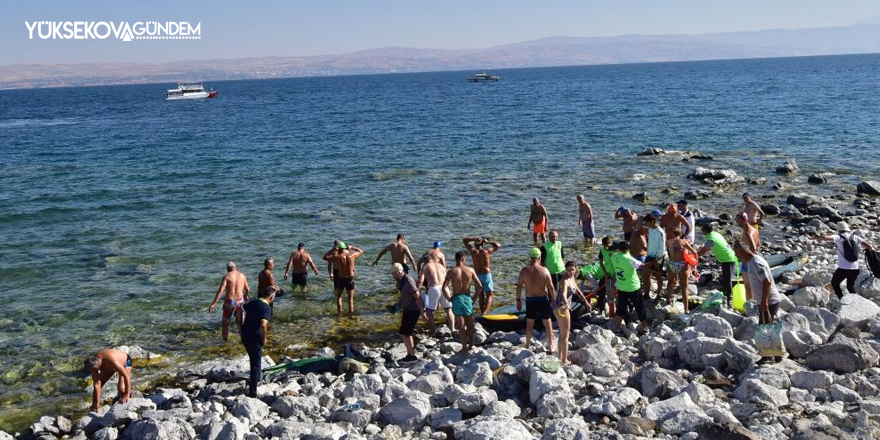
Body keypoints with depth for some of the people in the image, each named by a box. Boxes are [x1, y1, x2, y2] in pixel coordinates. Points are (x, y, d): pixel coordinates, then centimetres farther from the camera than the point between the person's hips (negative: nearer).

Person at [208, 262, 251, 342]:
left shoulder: (227, 276, -7)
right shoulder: (242, 276, 6)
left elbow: (221, 290, -16)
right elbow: (248, 290, 14)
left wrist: (214, 303, -17)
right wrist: (246, 296, 37)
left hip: (229, 301, -3)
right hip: (240, 301, 3)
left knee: (225, 323, 14)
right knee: (240, 323, 18)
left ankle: (225, 341, 17)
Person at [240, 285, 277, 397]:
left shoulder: (253, 302, 5)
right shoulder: (267, 308, -18)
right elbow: (263, 325, -32)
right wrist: (264, 338, -15)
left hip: (245, 335, 7)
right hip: (255, 338, -7)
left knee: (254, 359, 28)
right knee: (256, 364, 6)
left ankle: (255, 381, 46)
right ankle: (252, 392, 9)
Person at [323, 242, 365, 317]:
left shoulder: (338, 257, -15)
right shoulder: (352, 256, -8)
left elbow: (325, 257, -3)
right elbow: (361, 251, 11)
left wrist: (332, 250, -1)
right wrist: (352, 248, 14)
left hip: (341, 279, -1)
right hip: (350, 279, 1)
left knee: (339, 296, 23)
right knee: (350, 299, 11)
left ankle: (340, 312, 15)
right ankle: (351, 315, 7)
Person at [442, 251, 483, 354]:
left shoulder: (451, 272, -8)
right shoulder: (470, 270, -3)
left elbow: (444, 288, -15)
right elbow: (479, 286, -4)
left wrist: (449, 298, -1)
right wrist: (474, 297, 8)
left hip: (457, 299, -1)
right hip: (467, 298, 1)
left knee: (461, 324, 6)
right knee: (470, 323, 17)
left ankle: (464, 347, 9)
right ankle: (471, 345, 26)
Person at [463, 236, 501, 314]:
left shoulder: (473, 252, -4)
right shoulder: (487, 251, -6)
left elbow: (464, 240, 6)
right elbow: (498, 246, 9)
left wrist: (474, 238, -6)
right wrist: (488, 242, 2)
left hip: (477, 276, 2)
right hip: (487, 275, -2)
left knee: (481, 296, 15)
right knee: (489, 295, 1)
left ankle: (482, 313, 18)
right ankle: (484, 313, -18)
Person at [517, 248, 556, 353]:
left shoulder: (524, 270, -9)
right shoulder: (544, 270, -11)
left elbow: (519, 286, -5)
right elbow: (551, 287, -8)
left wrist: (518, 300, 6)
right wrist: (554, 300, 2)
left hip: (530, 300, 1)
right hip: (543, 299, -1)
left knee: (529, 324, 17)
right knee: (547, 323, 12)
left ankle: (527, 345, 26)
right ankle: (550, 346, 16)